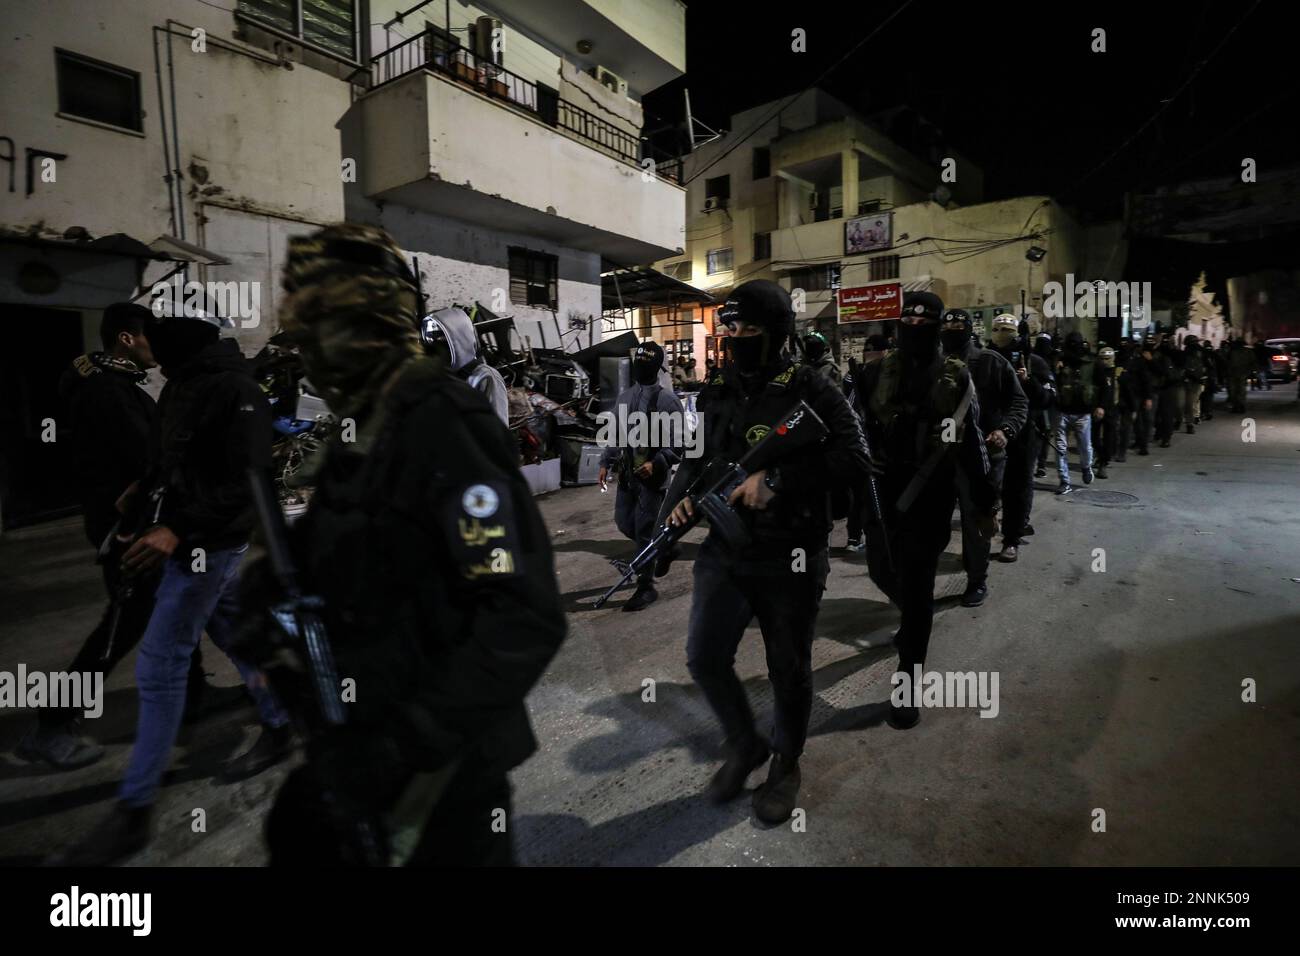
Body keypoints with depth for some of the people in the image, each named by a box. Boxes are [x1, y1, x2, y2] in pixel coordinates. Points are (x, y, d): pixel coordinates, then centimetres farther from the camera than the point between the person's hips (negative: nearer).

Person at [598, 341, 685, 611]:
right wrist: (606, 463, 10)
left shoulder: (666, 400, -9)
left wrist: (656, 464, -23)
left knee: (644, 530, -4)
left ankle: (646, 587, 9)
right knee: (623, 522, 13)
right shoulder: (624, 397, 12)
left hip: (652, 476, -7)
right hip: (627, 473, 7)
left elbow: (679, 442, -11)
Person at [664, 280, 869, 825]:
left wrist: (775, 479, -26)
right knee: (704, 657, 2)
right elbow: (697, 457, 16)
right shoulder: (715, 392, 6)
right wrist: (681, 498, -4)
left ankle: (786, 764, 36)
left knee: (788, 669, 11)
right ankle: (744, 745, 30)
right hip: (724, 550, 5)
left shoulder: (809, 390, -11)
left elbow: (855, 461, -19)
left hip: (789, 559, -4)